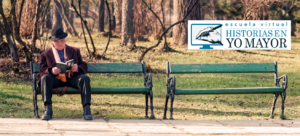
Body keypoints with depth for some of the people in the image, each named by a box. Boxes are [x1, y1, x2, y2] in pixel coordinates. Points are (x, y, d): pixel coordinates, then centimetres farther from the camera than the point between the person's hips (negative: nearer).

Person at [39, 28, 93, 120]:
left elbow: (84, 67, 17)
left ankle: (86, 109, -36)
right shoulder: (45, 55, 19)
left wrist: (77, 68, -9)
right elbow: (42, 71, 7)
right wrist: (51, 71, -17)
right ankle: (48, 110, -38)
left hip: (72, 78, 1)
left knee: (85, 79, -30)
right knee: (45, 78, -33)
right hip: (56, 79, -1)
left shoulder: (74, 51, 24)